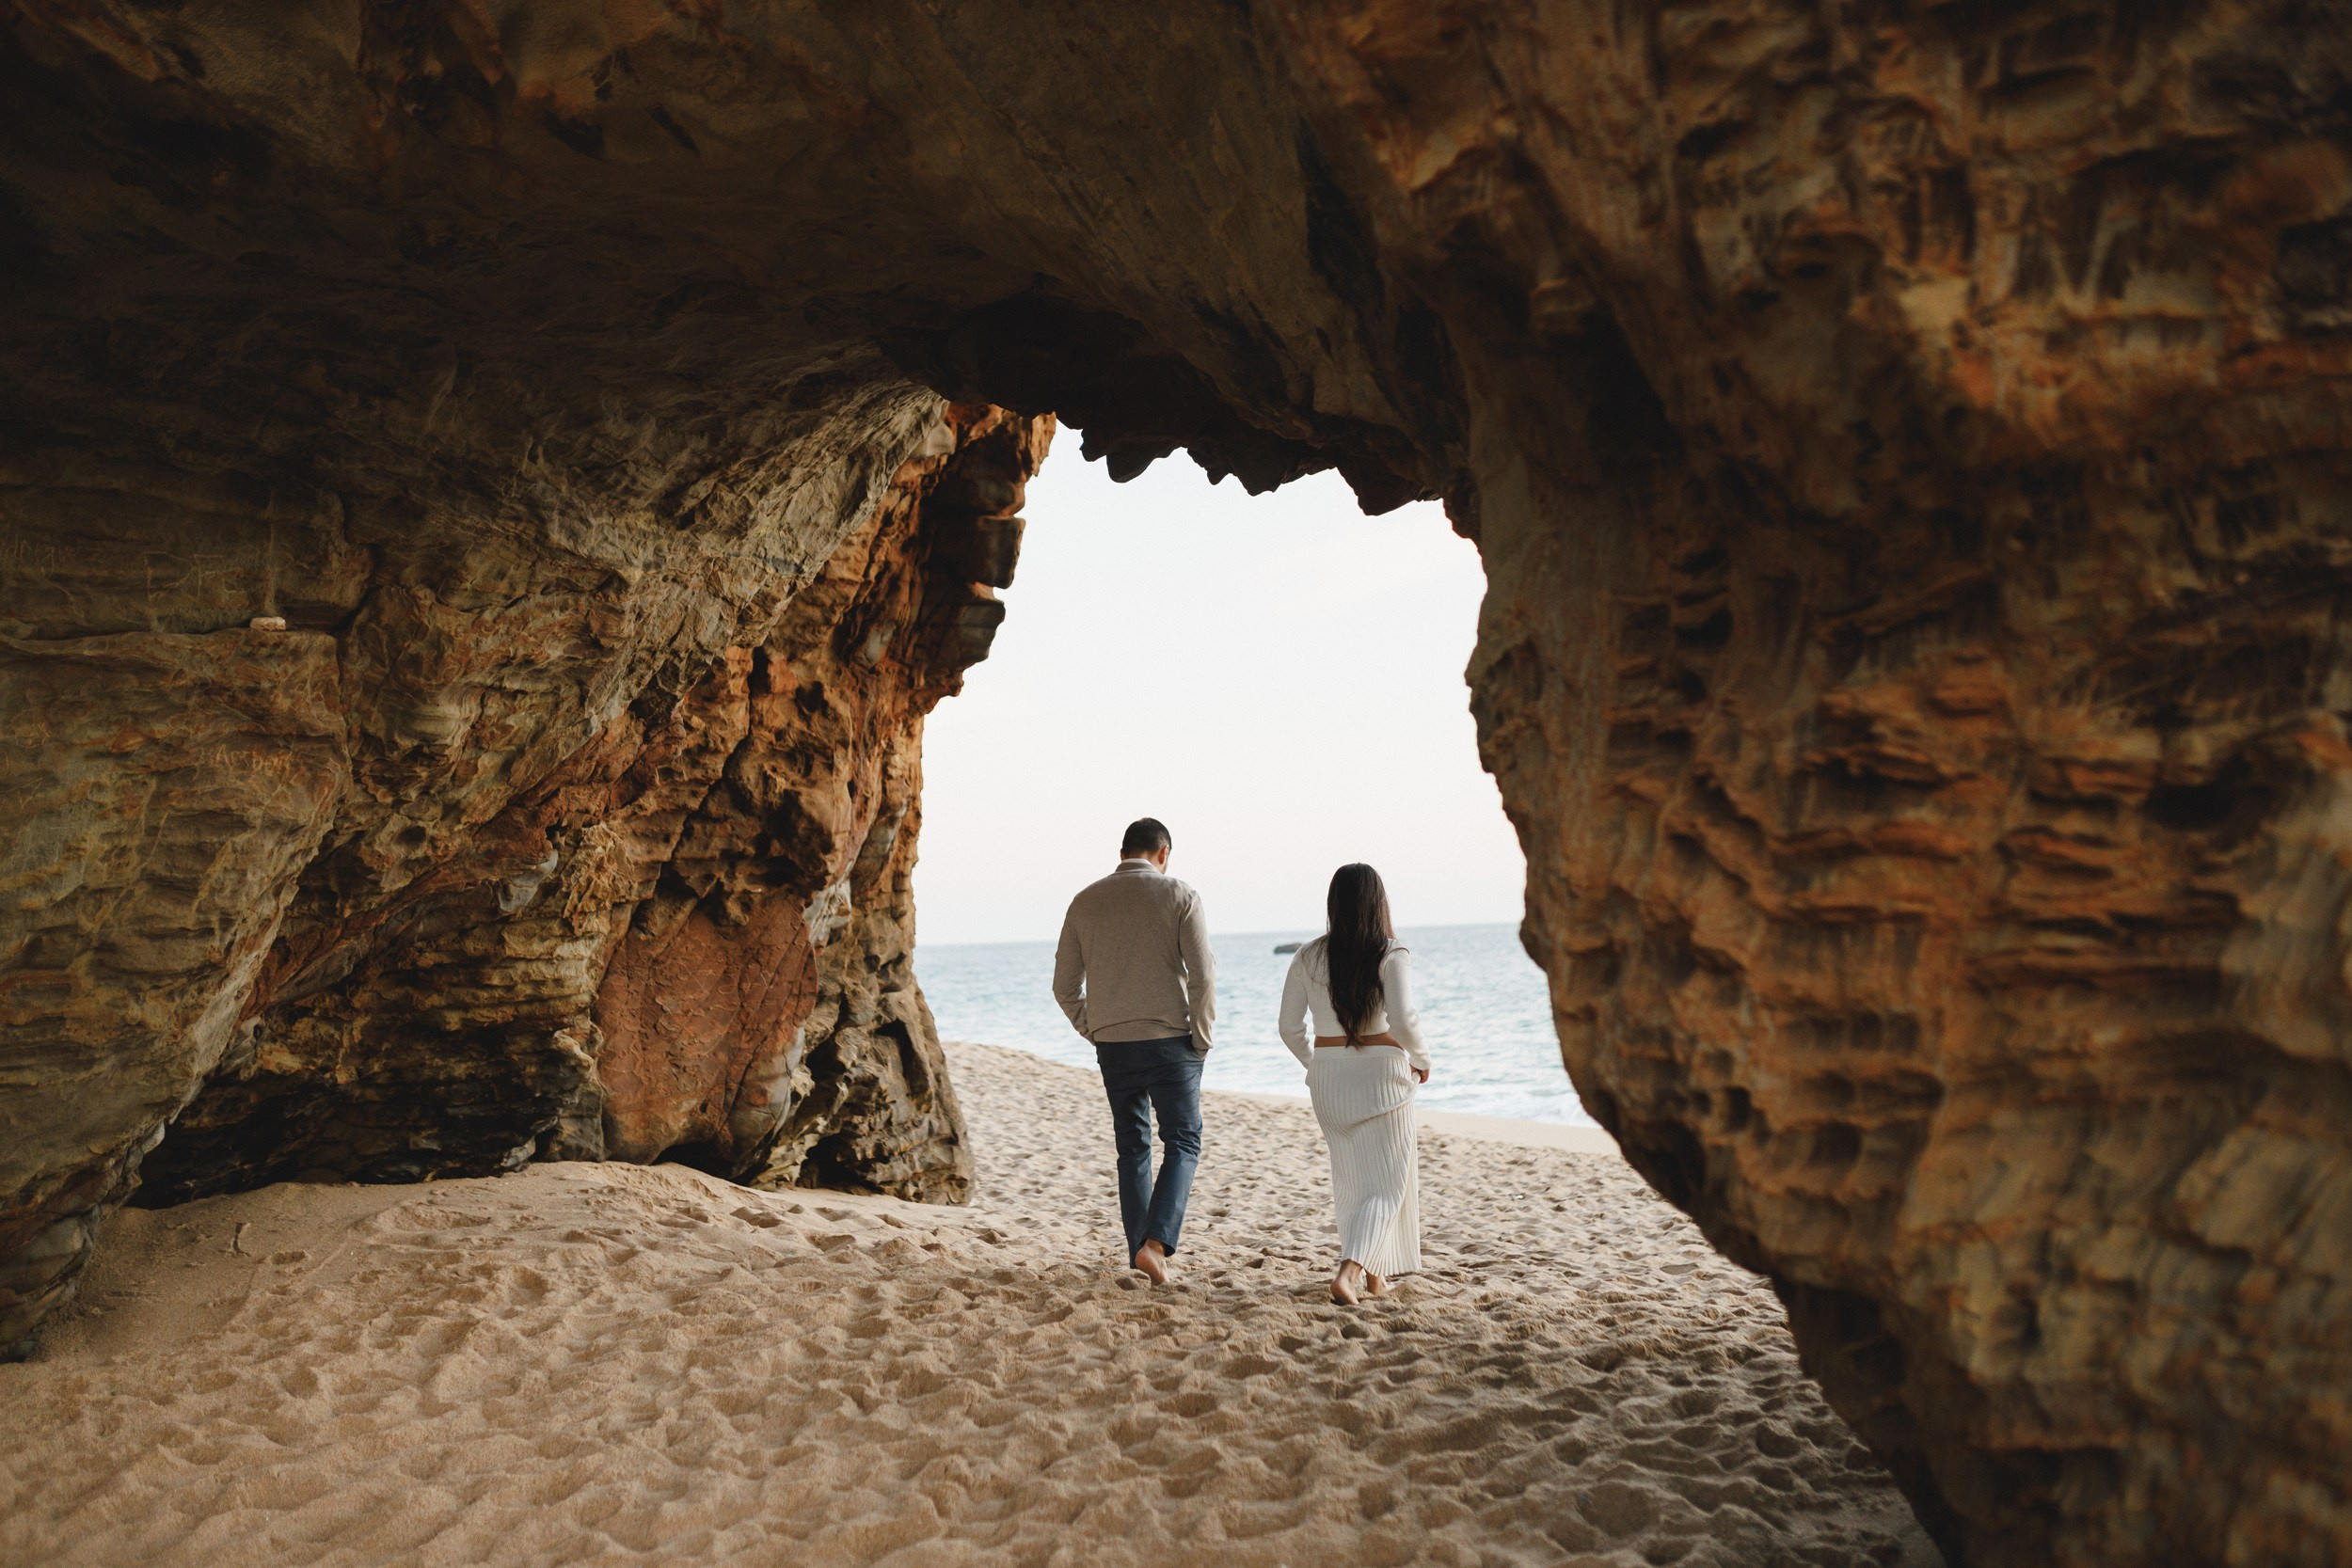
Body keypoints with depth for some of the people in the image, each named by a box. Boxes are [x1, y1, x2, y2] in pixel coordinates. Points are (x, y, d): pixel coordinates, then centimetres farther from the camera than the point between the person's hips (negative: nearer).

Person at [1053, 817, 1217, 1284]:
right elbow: (1203, 977, -12)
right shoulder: (1179, 897, -5)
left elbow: (1065, 986, 8)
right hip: (1169, 1042, -3)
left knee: (1132, 1148, 15)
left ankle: (1140, 1254, 17)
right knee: (1183, 1144, 7)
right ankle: (1156, 1242, -10)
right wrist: (1201, 1041, -2)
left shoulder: (1085, 901, 5)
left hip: (1112, 1047, 4)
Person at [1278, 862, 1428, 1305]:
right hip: (1380, 1073, -4)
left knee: (1351, 1180, 18)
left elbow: (1290, 1028, 1)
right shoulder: (1391, 954, -10)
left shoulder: (1309, 957, 0)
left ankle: (1372, 1273, 28)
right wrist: (1420, 1059, 0)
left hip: (1328, 1079, 4)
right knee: (1387, 1182, 3)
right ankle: (1348, 1271, -15)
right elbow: (1403, 1021, -20)